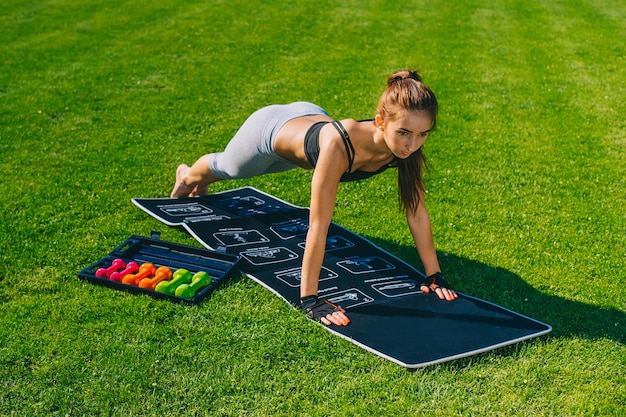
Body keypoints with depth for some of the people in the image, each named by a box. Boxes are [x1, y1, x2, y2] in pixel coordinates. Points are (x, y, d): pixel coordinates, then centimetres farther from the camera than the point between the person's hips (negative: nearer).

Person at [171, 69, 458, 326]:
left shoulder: (407, 144, -34)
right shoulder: (339, 145, -50)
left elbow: (417, 213, -24)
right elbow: (318, 226, -48)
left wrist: (434, 276, -22)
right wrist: (308, 300, -45)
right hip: (269, 129, -5)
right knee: (226, 167, 30)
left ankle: (201, 185, 73)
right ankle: (188, 176, 68)